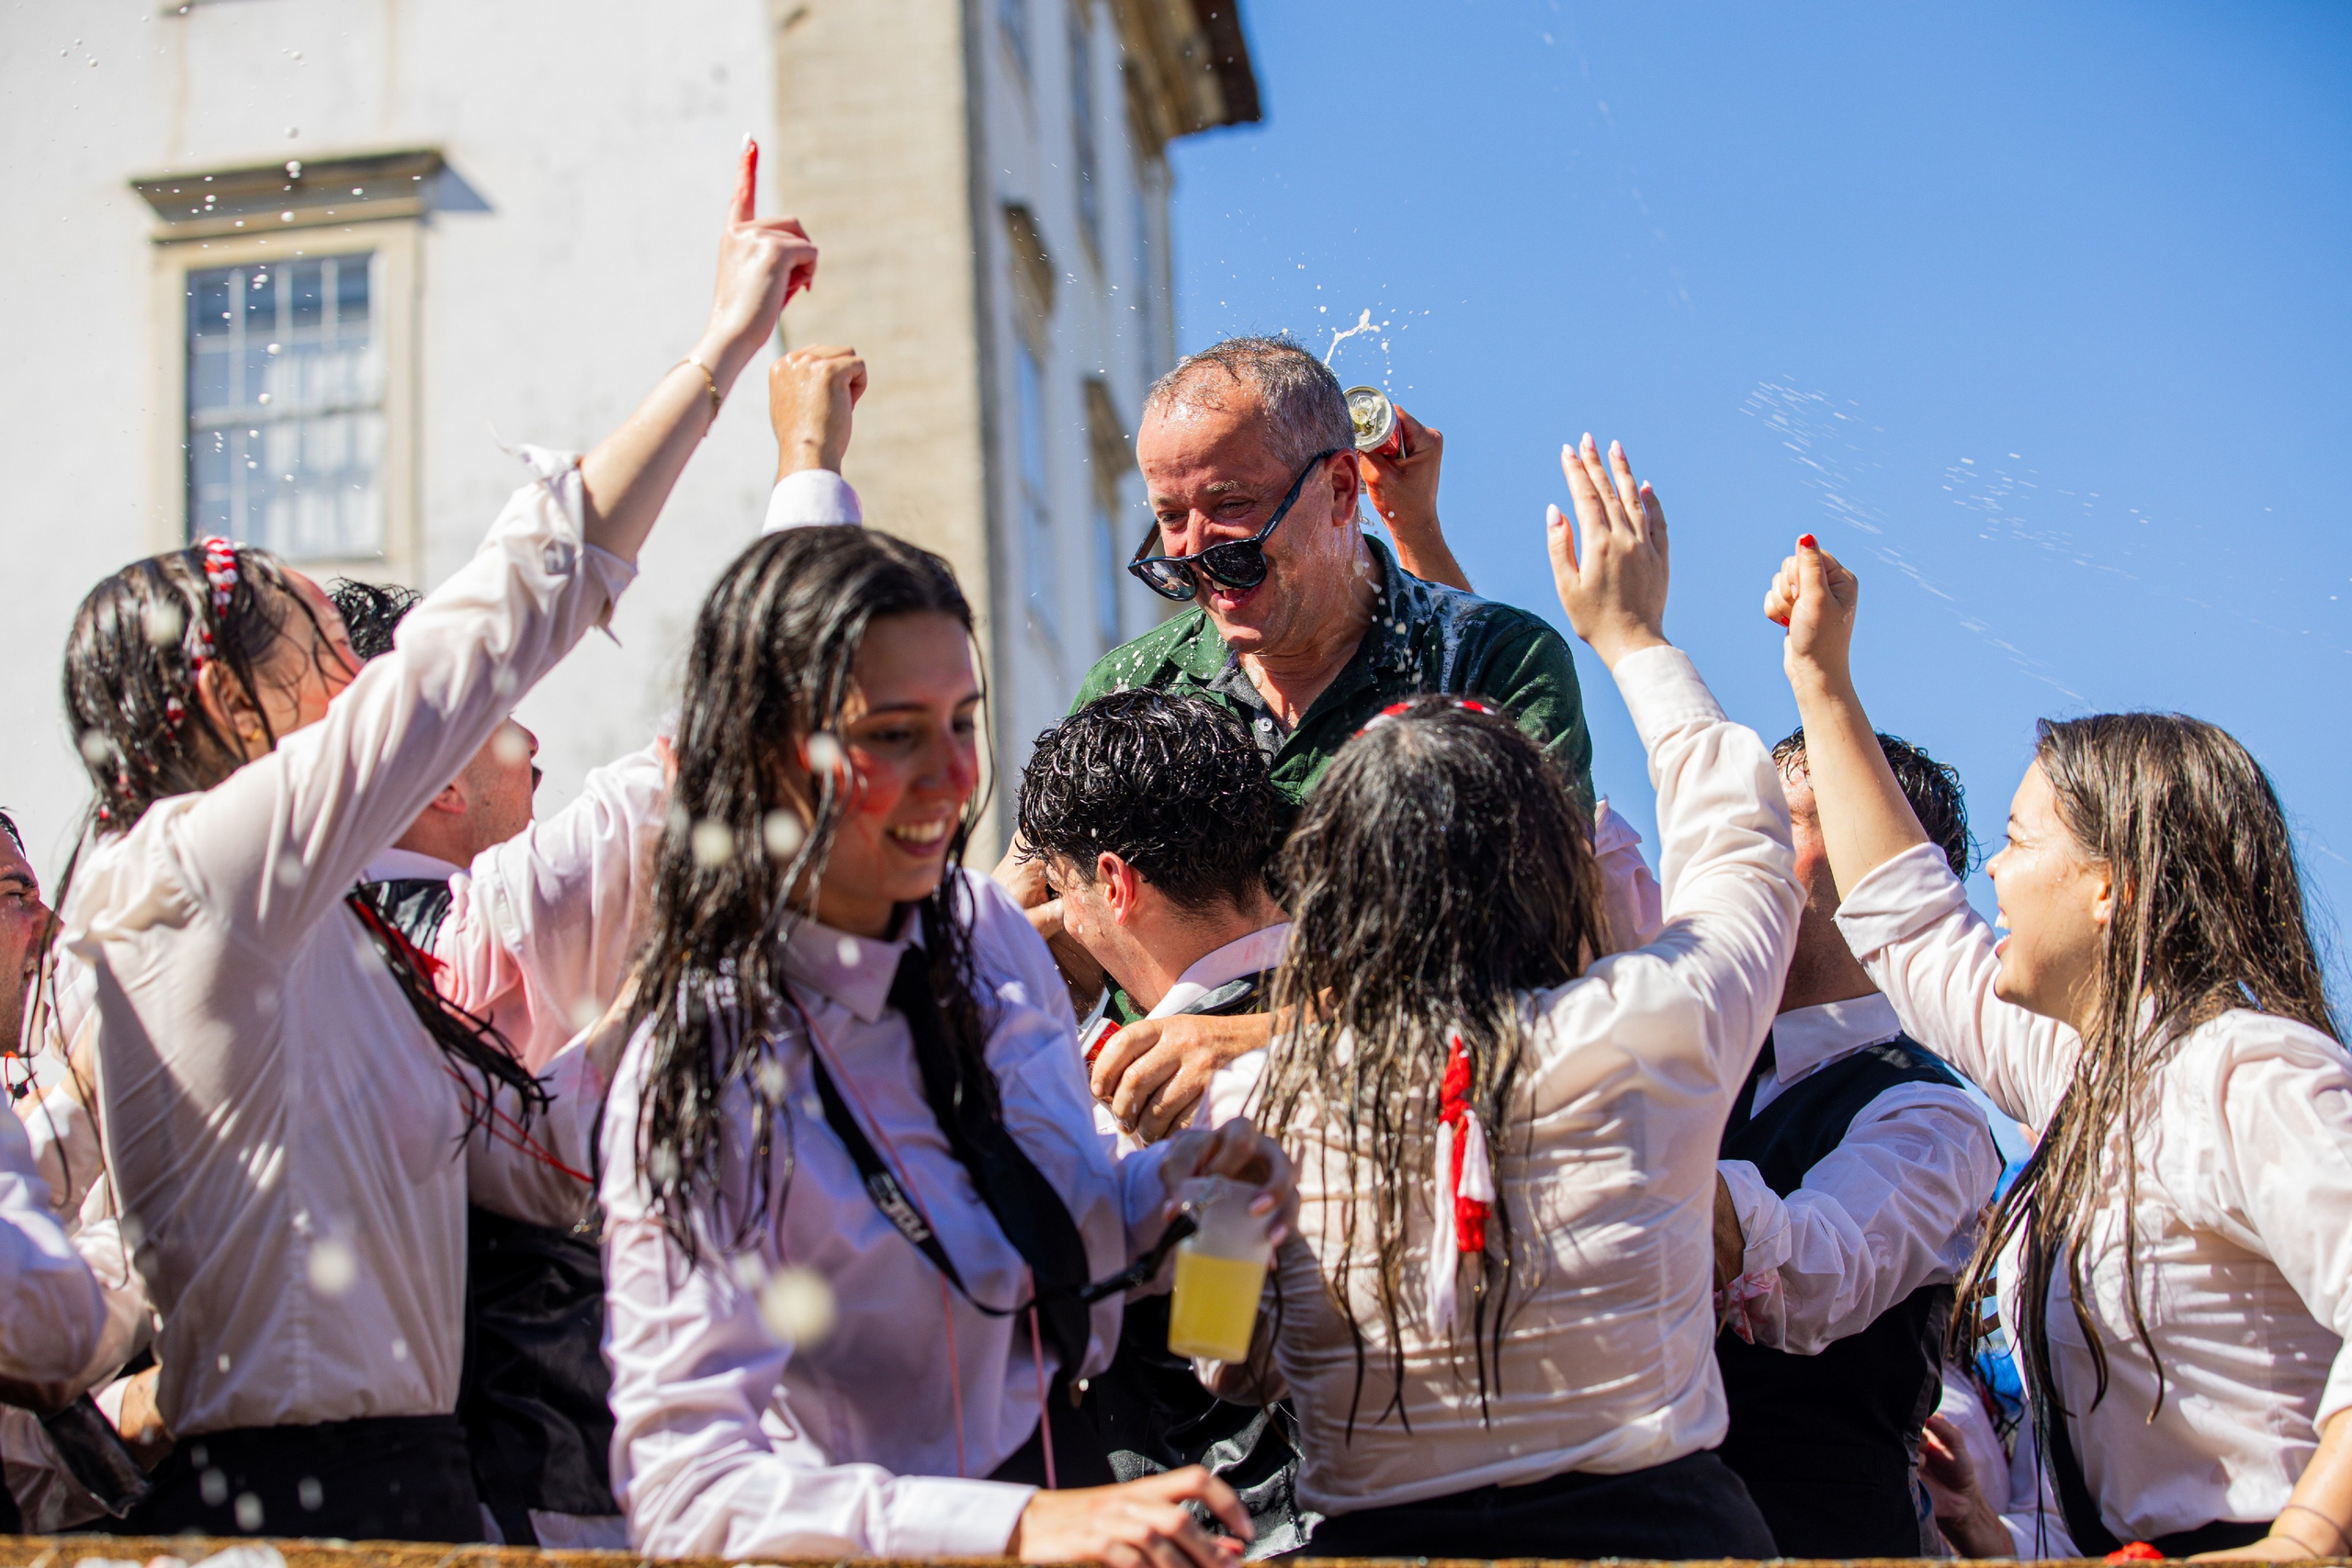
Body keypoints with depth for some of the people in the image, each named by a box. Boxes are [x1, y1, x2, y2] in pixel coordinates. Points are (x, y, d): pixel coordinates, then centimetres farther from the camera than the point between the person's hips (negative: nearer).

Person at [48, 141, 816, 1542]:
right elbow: (502, 616, -14)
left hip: (397, 1477, 9)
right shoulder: (201, 864, -11)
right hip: (295, 1495, -9)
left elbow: (539, 1152, 18)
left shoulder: (324, 948, 17)